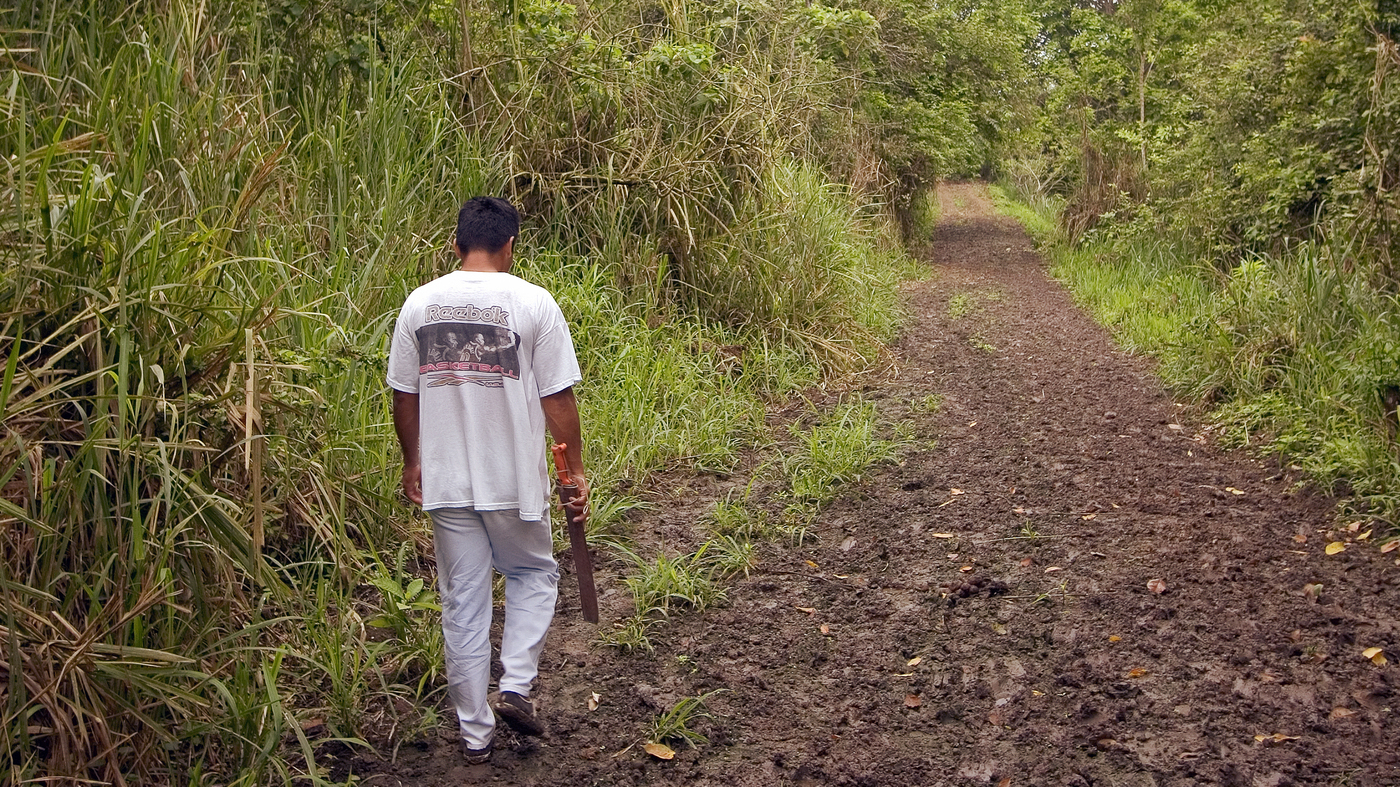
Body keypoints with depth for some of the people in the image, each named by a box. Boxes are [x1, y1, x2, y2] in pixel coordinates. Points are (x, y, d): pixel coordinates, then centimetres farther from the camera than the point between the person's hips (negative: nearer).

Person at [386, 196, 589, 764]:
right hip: (515, 480, -3)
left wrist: (412, 461, 20)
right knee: (533, 575, 22)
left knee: (463, 601, 12)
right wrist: (575, 469, 1)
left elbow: (404, 395, 6)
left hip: (445, 482, 3)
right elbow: (557, 398, -9)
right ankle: (515, 687, 8)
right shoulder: (532, 303, -10)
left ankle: (475, 731, 20)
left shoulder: (420, 304, 0)